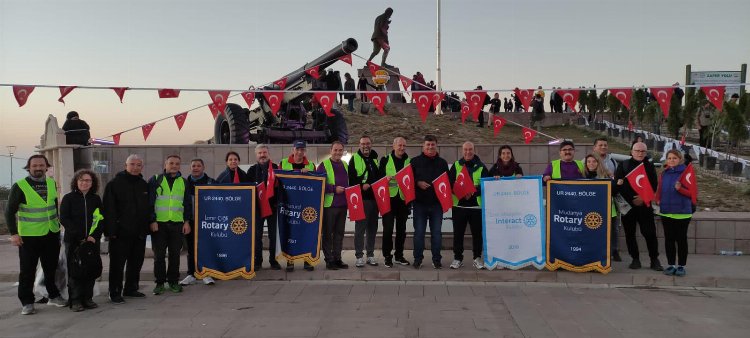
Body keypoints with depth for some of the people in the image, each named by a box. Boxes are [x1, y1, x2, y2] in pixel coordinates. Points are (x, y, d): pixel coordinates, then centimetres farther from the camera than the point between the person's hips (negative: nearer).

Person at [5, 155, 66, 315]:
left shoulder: (51, 183, 6)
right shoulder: (20, 186, -10)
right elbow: (10, 211, -8)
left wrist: (58, 227, 17)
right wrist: (13, 234, -14)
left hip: (51, 234, 5)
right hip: (28, 236, -5)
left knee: (51, 268, 15)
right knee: (27, 271, 2)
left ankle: (53, 296, 28)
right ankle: (27, 303, 12)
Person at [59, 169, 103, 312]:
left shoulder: (96, 199, 11)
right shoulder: (68, 198, 3)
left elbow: (100, 219, 8)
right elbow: (64, 219, -4)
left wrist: (95, 236, -8)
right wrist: (80, 236, -12)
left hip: (92, 241, 3)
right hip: (73, 241, -2)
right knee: (74, 270, -2)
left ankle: (87, 298, 12)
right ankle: (75, 301, 4)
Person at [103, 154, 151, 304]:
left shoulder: (144, 185, 12)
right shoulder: (115, 184, -5)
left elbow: (149, 207, 19)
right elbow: (108, 209, -11)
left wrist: (146, 227, 12)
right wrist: (111, 230, -17)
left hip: (139, 233, 6)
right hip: (121, 233, -6)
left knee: (136, 263, 12)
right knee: (117, 263, -1)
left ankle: (131, 289, 25)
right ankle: (115, 293, 8)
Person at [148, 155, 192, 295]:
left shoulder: (183, 182, 11)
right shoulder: (155, 180, 4)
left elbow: (188, 203, 13)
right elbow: (149, 202, 1)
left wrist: (187, 221, 4)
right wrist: (152, 220, -7)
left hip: (177, 223, 2)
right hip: (159, 223, -2)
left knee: (175, 253, 6)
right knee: (159, 254, 3)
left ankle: (173, 281, 17)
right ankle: (159, 282, 12)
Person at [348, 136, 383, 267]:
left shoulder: (376, 159, 15)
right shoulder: (355, 159, 0)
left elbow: (381, 176, 21)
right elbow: (350, 178, -6)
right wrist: (361, 186, -18)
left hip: (374, 198, 5)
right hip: (361, 199, -5)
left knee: (372, 228, 10)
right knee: (360, 228, -2)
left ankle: (370, 255, 19)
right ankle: (359, 256, 5)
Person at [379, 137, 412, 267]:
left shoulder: (409, 162, 11)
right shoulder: (385, 160, 5)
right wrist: (386, 179, -17)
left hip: (403, 199, 3)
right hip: (389, 198, -3)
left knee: (401, 229, 10)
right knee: (388, 228, -4)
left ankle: (399, 255, 21)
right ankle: (387, 256, 6)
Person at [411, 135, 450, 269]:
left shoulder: (442, 162, 11)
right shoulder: (415, 161, 6)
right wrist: (418, 183, -13)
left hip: (437, 203, 1)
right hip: (420, 203, -1)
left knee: (437, 232, 4)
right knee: (419, 232, 3)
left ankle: (436, 259, 13)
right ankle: (418, 259, 13)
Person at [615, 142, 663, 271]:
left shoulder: (649, 166, 8)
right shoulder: (623, 165, 7)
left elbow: (654, 186, 2)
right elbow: (617, 183, 2)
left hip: (644, 204, -1)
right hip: (627, 204, 1)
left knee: (650, 232, -6)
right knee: (629, 233, 5)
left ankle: (654, 259, 5)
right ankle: (635, 259, 15)